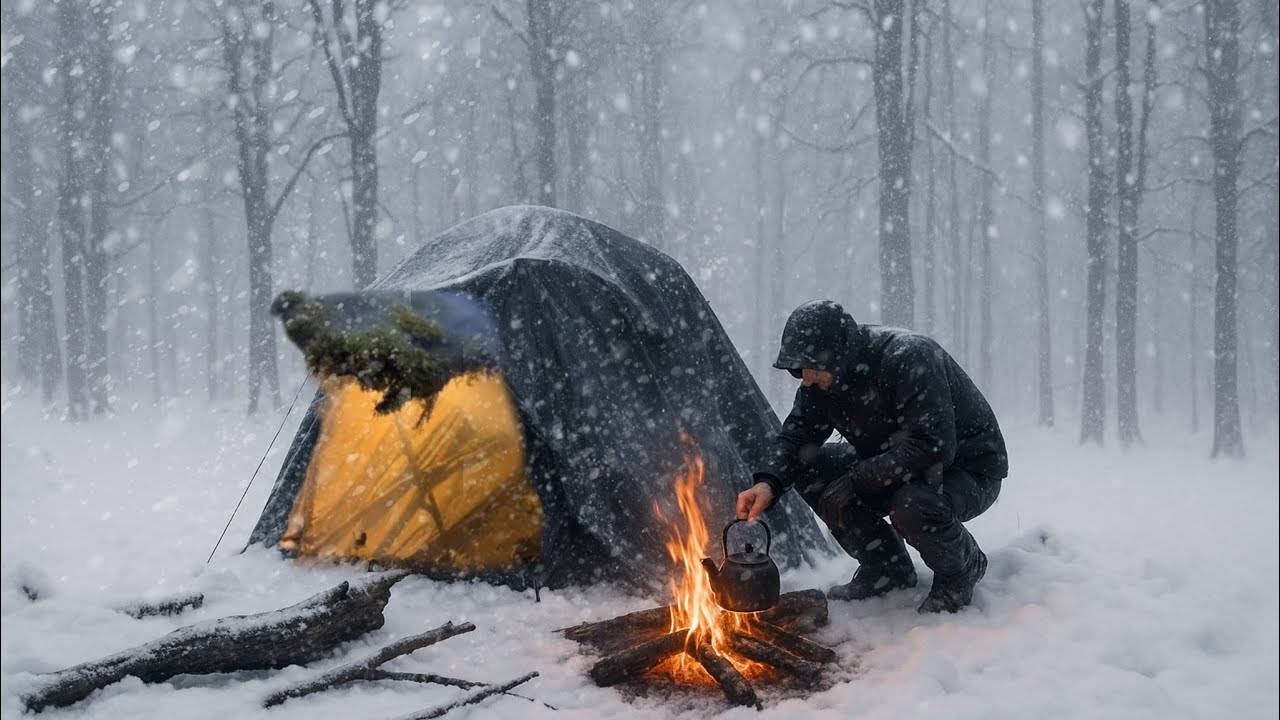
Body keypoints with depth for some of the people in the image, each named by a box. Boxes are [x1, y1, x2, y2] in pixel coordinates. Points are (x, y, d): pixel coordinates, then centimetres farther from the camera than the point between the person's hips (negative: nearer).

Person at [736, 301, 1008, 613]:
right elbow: (795, 434, -1)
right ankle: (887, 569, 4)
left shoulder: (909, 358, -30)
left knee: (914, 506, -39)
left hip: (971, 472, -7)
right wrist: (768, 482, -23)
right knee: (809, 466, -8)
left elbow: (933, 448, -35)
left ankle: (963, 568, -3)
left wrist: (854, 481, -31)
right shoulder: (825, 378, -7)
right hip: (894, 469, 8)